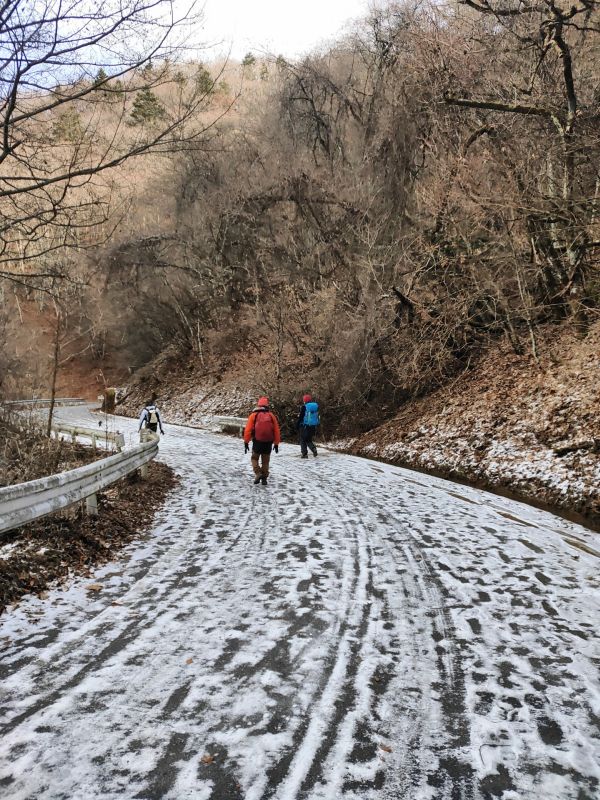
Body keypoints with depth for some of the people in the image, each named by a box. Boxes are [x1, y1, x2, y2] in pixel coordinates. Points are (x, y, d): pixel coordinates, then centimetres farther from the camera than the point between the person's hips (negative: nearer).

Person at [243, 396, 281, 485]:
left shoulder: (254, 415, -1)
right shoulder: (271, 415, 5)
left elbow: (248, 429, -4)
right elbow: (276, 430, 7)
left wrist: (246, 442, 3)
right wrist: (276, 443, 15)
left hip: (257, 442, -2)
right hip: (268, 442, 2)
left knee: (254, 458, 17)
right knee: (265, 461, 15)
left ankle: (258, 473, -3)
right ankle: (264, 478, 15)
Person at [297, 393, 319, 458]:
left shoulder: (304, 407, -10)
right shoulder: (316, 406, 7)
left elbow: (300, 417, -10)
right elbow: (317, 416, 13)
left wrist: (297, 425, -2)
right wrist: (316, 426, 21)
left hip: (305, 426, -5)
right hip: (313, 426, 5)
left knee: (303, 440, 7)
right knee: (309, 440, 17)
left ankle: (304, 454, 2)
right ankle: (313, 449, -7)